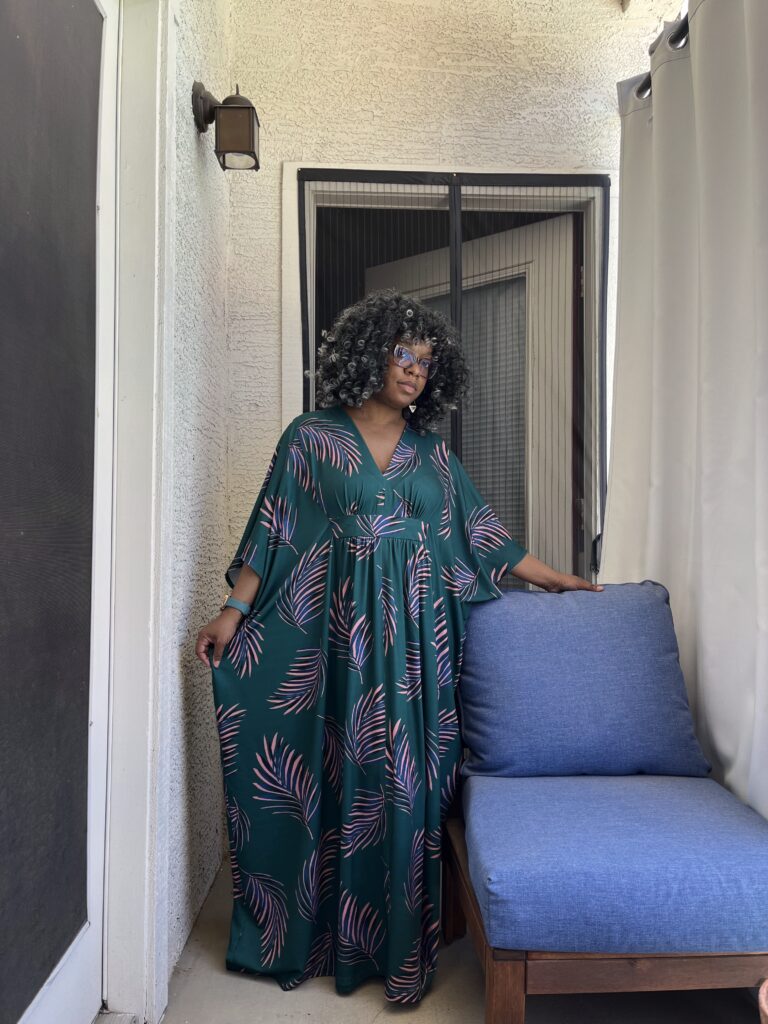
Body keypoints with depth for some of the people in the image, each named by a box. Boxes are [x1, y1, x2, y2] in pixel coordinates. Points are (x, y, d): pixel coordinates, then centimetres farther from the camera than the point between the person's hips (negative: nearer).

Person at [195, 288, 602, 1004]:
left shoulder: (432, 451, 11)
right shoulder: (310, 437, 1)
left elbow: (480, 531, 15)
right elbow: (274, 533, 0)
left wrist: (552, 578, 15)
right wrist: (235, 610, -7)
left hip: (416, 643, 3)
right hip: (338, 638, -2)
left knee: (409, 780, 5)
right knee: (337, 776, 5)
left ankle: (400, 940, 21)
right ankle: (316, 930, 25)